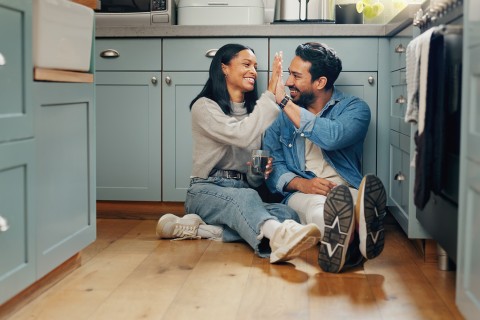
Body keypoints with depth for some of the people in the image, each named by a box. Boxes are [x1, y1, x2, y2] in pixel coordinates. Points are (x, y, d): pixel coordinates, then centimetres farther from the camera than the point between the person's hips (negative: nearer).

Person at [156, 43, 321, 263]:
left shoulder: (253, 110, 20)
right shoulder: (204, 106, 0)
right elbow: (243, 136, -19)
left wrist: (260, 172, -5)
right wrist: (270, 95, -13)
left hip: (243, 191, 6)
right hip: (206, 191, -5)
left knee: (287, 214, -28)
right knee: (245, 196, -40)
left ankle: (198, 228, -34)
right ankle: (277, 237, -74)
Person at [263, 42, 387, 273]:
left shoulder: (354, 107, 8)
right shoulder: (281, 115, 17)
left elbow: (332, 137, -16)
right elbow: (272, 164, 6)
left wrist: (285, 102, -9)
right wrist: (301, 183, -16)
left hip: (347, 190, 0)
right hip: (301, 193, 0)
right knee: (317, 206, -38)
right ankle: (351, 244, -69)